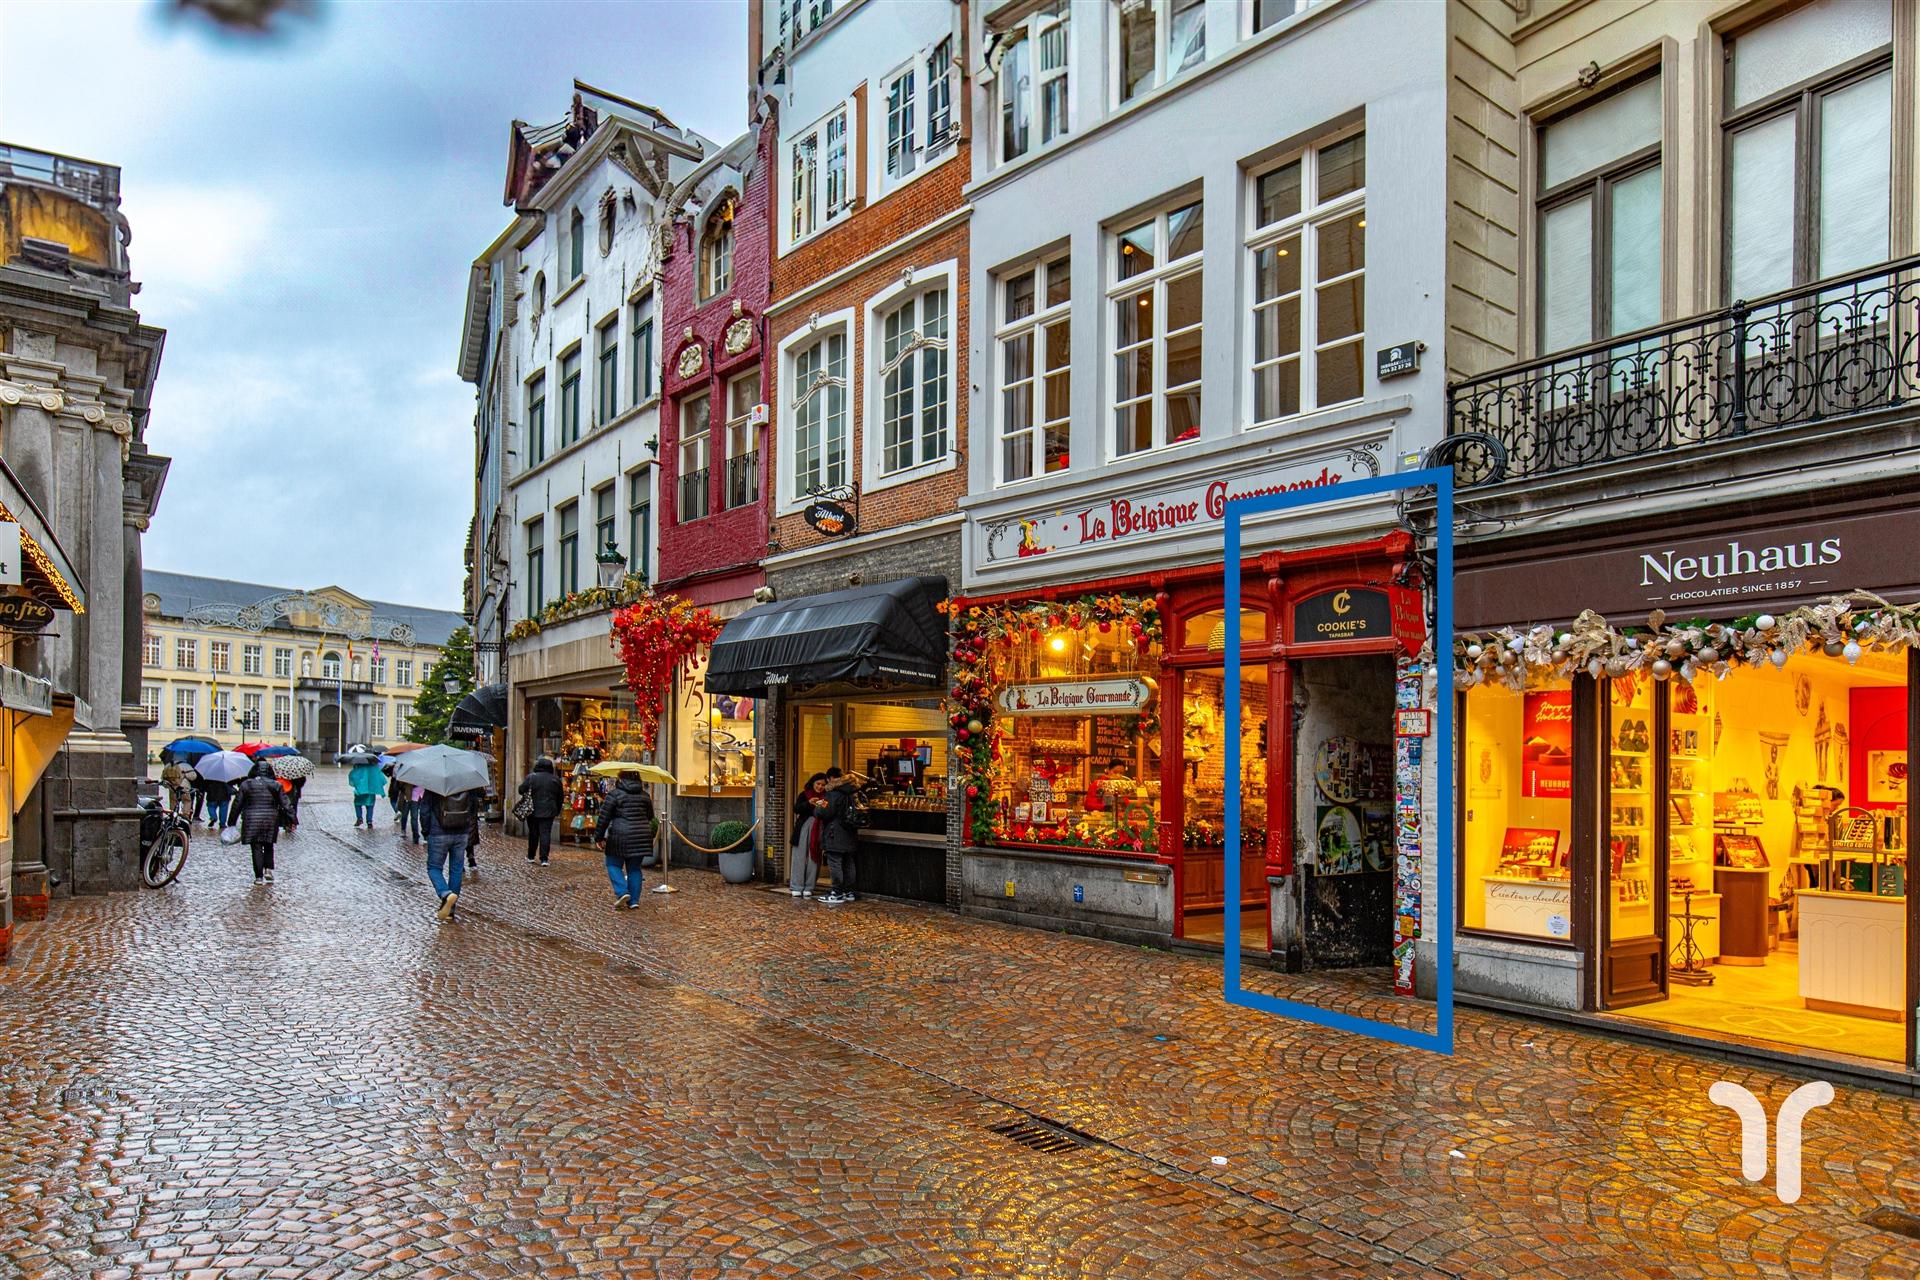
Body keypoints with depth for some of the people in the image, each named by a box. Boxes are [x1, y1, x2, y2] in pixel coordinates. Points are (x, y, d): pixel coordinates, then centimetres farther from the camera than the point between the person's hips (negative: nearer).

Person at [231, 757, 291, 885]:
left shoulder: (246, 785, 1)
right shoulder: (276, 785, 1)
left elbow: (237, 804, 4)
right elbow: (285, 804, -1)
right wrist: (291, 820, 3)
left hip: (251, 821, -1)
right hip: (271, 820, 1)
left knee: (256, 848, 2)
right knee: (268, 846, 17)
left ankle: (259, 876, 0)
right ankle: (268, 870, 4)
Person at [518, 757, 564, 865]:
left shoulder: (531, 777, -4)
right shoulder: (556, 779, 3)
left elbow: (521, 790, -3)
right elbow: (561, 797, 10)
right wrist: (557, 810, 20)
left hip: (533, 811, 0)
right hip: (548, 812, 0)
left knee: (533, 833, 13)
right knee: (546, 834, -1)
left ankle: (531, 856, 24)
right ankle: (544, 859, -8)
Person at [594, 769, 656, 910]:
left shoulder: (615, 794, -5)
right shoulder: (645, 795, 10)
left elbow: (603, 818, -5)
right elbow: (650, 816, 18)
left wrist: (599, 837, 3)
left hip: (620, 836, -4)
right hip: (642, 837, 5)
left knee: (613, 864, 10)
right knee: (634, 867, 13)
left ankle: (622, 892, -8)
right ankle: (634, 900, 10)